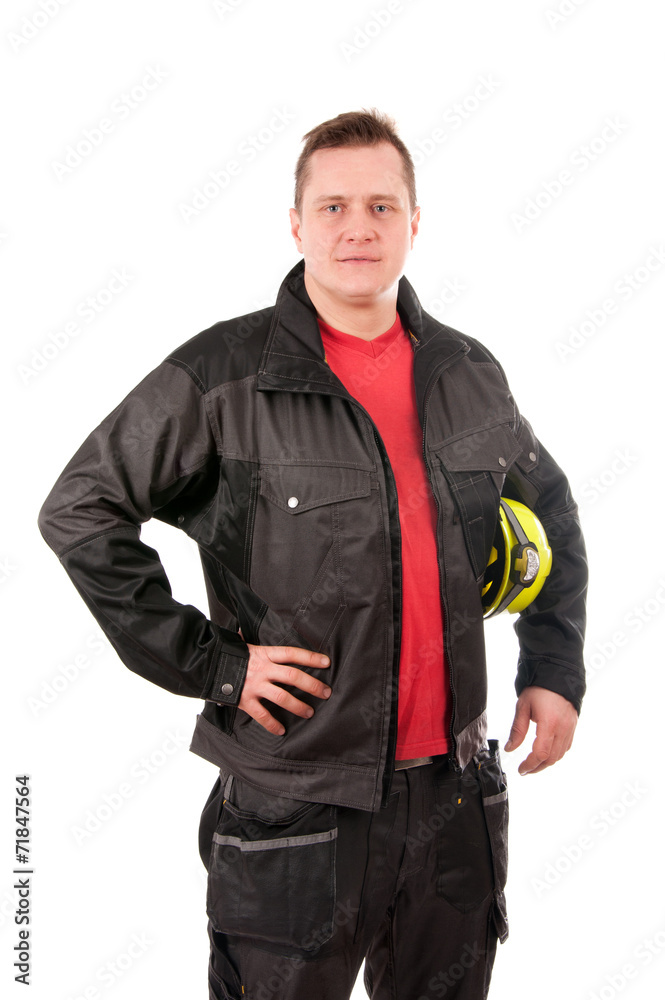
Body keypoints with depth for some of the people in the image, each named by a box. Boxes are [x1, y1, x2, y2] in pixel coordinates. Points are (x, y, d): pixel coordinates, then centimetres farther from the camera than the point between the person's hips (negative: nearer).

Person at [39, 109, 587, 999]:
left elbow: (550, 508, 20)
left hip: (457, 798, 5)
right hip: (295, 810, -4)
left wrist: (556, 666, 11)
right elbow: (78, 510, -8)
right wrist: (203, 661, -12)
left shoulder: (469, 373, 5)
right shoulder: (223, 376, -10)